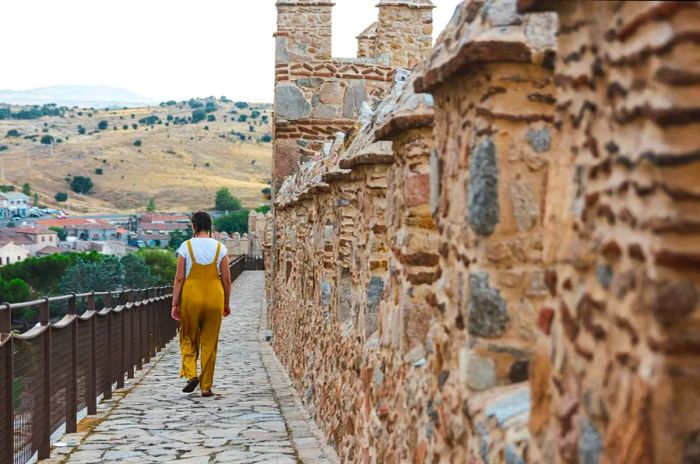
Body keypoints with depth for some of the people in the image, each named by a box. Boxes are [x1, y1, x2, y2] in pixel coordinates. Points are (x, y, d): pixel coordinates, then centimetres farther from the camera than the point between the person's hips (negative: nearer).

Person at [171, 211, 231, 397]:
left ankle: (191, 374, -4)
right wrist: (226, 304, 13)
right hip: (214, 298, 1)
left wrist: (175, 304, 0)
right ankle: (206, 387, 10)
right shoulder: (220, 248, 0)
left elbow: (179, 278, -5)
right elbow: (226, 280, 2)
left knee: (188, 339, 16)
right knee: (209, 342, 8)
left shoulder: (186, 246, -4)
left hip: (191, 297, -1)